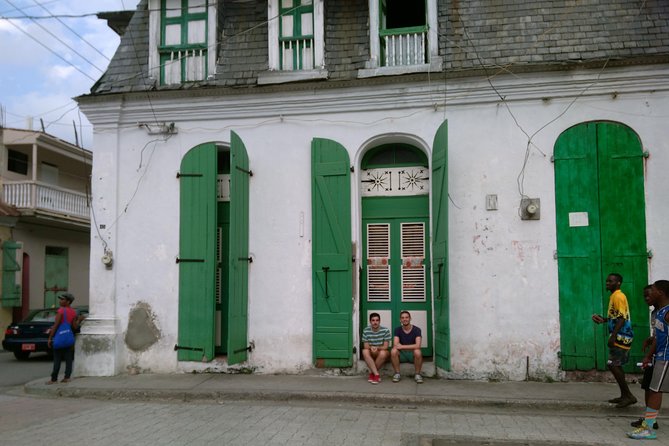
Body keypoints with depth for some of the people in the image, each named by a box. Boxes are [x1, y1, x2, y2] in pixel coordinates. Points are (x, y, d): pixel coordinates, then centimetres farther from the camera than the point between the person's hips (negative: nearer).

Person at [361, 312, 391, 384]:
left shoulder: (385, 330, -13)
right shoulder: (366, 331, -7)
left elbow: (385, 346, -13)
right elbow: (365, 346, -7)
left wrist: (377, 348, -33)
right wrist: (371, 348, -31)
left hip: (382, 353, -1)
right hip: (371, 355, 2)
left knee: (383, 353, -35)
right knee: (365, 351, -31)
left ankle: (371, 373, -17)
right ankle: (377, 374, -32)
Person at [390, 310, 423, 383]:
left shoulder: (416, 330, -8)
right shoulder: (398, 330, -2)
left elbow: (417, 345, -22)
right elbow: (395, 345, -16)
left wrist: (402, 346, -25)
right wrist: (411, 346, -20)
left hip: (412, 354, -1)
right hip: (401, 354, 2)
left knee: (417, 352, -36)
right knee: (393, 351, -30)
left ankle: (417, 374, -14)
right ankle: (397, 374, -13)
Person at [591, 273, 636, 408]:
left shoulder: (618, 296, -14)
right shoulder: (613, 296, 16)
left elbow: (622, 318, -20)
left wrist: (613, 336, -24)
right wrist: (603, 319, 14)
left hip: (621, 337, -10)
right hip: (619, 337, 10)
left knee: (612, 365, -10)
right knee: (616, 365, 13)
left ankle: (628, 395, -5)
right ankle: (624, 396, 19)